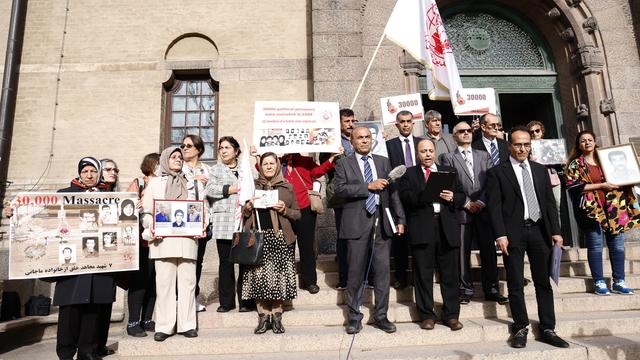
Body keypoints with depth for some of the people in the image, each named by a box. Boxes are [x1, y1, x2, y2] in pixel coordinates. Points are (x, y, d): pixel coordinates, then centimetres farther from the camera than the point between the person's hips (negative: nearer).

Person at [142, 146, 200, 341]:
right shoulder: (154, 182, 16)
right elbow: (147, 211, 8)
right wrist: (151, 228, -10)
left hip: (187, 239, 1)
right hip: (163, 238, -1)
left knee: (187, 281, 0)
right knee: (164, 282, -3)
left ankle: (187, 324, 5)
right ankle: (164, 326, 4)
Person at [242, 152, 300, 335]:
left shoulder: (287, 187, 11)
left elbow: (297, 214, 11)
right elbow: (244, 213, 16)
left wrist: (284, 210, -7)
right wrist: (247, 208, -5)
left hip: (280, 237, 0)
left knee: (278, 275, -2)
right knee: (258, 275, -4)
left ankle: (276, 315, 11)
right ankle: (263, 316, 9)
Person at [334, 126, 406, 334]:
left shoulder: (383, 162, 15)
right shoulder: (344, 163, 6)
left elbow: (392, 192, 12)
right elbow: (340, 189, -9)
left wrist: (400, 219, 6)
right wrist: (368, 186, -13)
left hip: (381, 222, 3)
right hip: (357, 223, -3)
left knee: (383, 270, 6)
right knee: (356, 272, 4)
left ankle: (381, 316, 20)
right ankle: (354, 317, 18)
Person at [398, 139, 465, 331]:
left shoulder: (449, 171, 19)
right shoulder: (408, 174, 10)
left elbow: (461, 197, 14)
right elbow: (406, 197, -6)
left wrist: (452, 197, -8)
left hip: (447, 228, 2)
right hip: (422, 229, -2)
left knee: (450, 274, 7)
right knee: (423, 275, 4)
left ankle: (451, 315, 19)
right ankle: (427, 315, 16)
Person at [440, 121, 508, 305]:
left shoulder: (484, 155, 16)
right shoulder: (448, 158, 7)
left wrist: (482, 202, -7)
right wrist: (466, 203, -8)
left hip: (484, 209, 3)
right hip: (461, 211, -2)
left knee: (489, 251, 4)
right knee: (463, 252, 0)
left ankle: (492, 290, 13)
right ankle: (466, 290, 10)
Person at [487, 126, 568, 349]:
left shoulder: (540, 170, 14)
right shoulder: (497, 172, 0)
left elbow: (550, 202, 12)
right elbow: (494, 206, -7)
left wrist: (555, 231, 4)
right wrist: (500, 234, -14)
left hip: (539, 230, 4)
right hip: (514, 232, -4)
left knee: (544, 282, 9)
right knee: (515, 284, 3)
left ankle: (547, 329, 19)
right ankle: (520, 328, 16)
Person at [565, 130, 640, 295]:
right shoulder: (575, 164, 1)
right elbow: (574, 186, -11)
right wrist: (601, 185, -14)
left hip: (613, 207, 5)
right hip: (592, 209, -4)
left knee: (617, 244, 5)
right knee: (595, 246, -2)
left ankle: (619, 281, 15)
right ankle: (599, 282, 7)